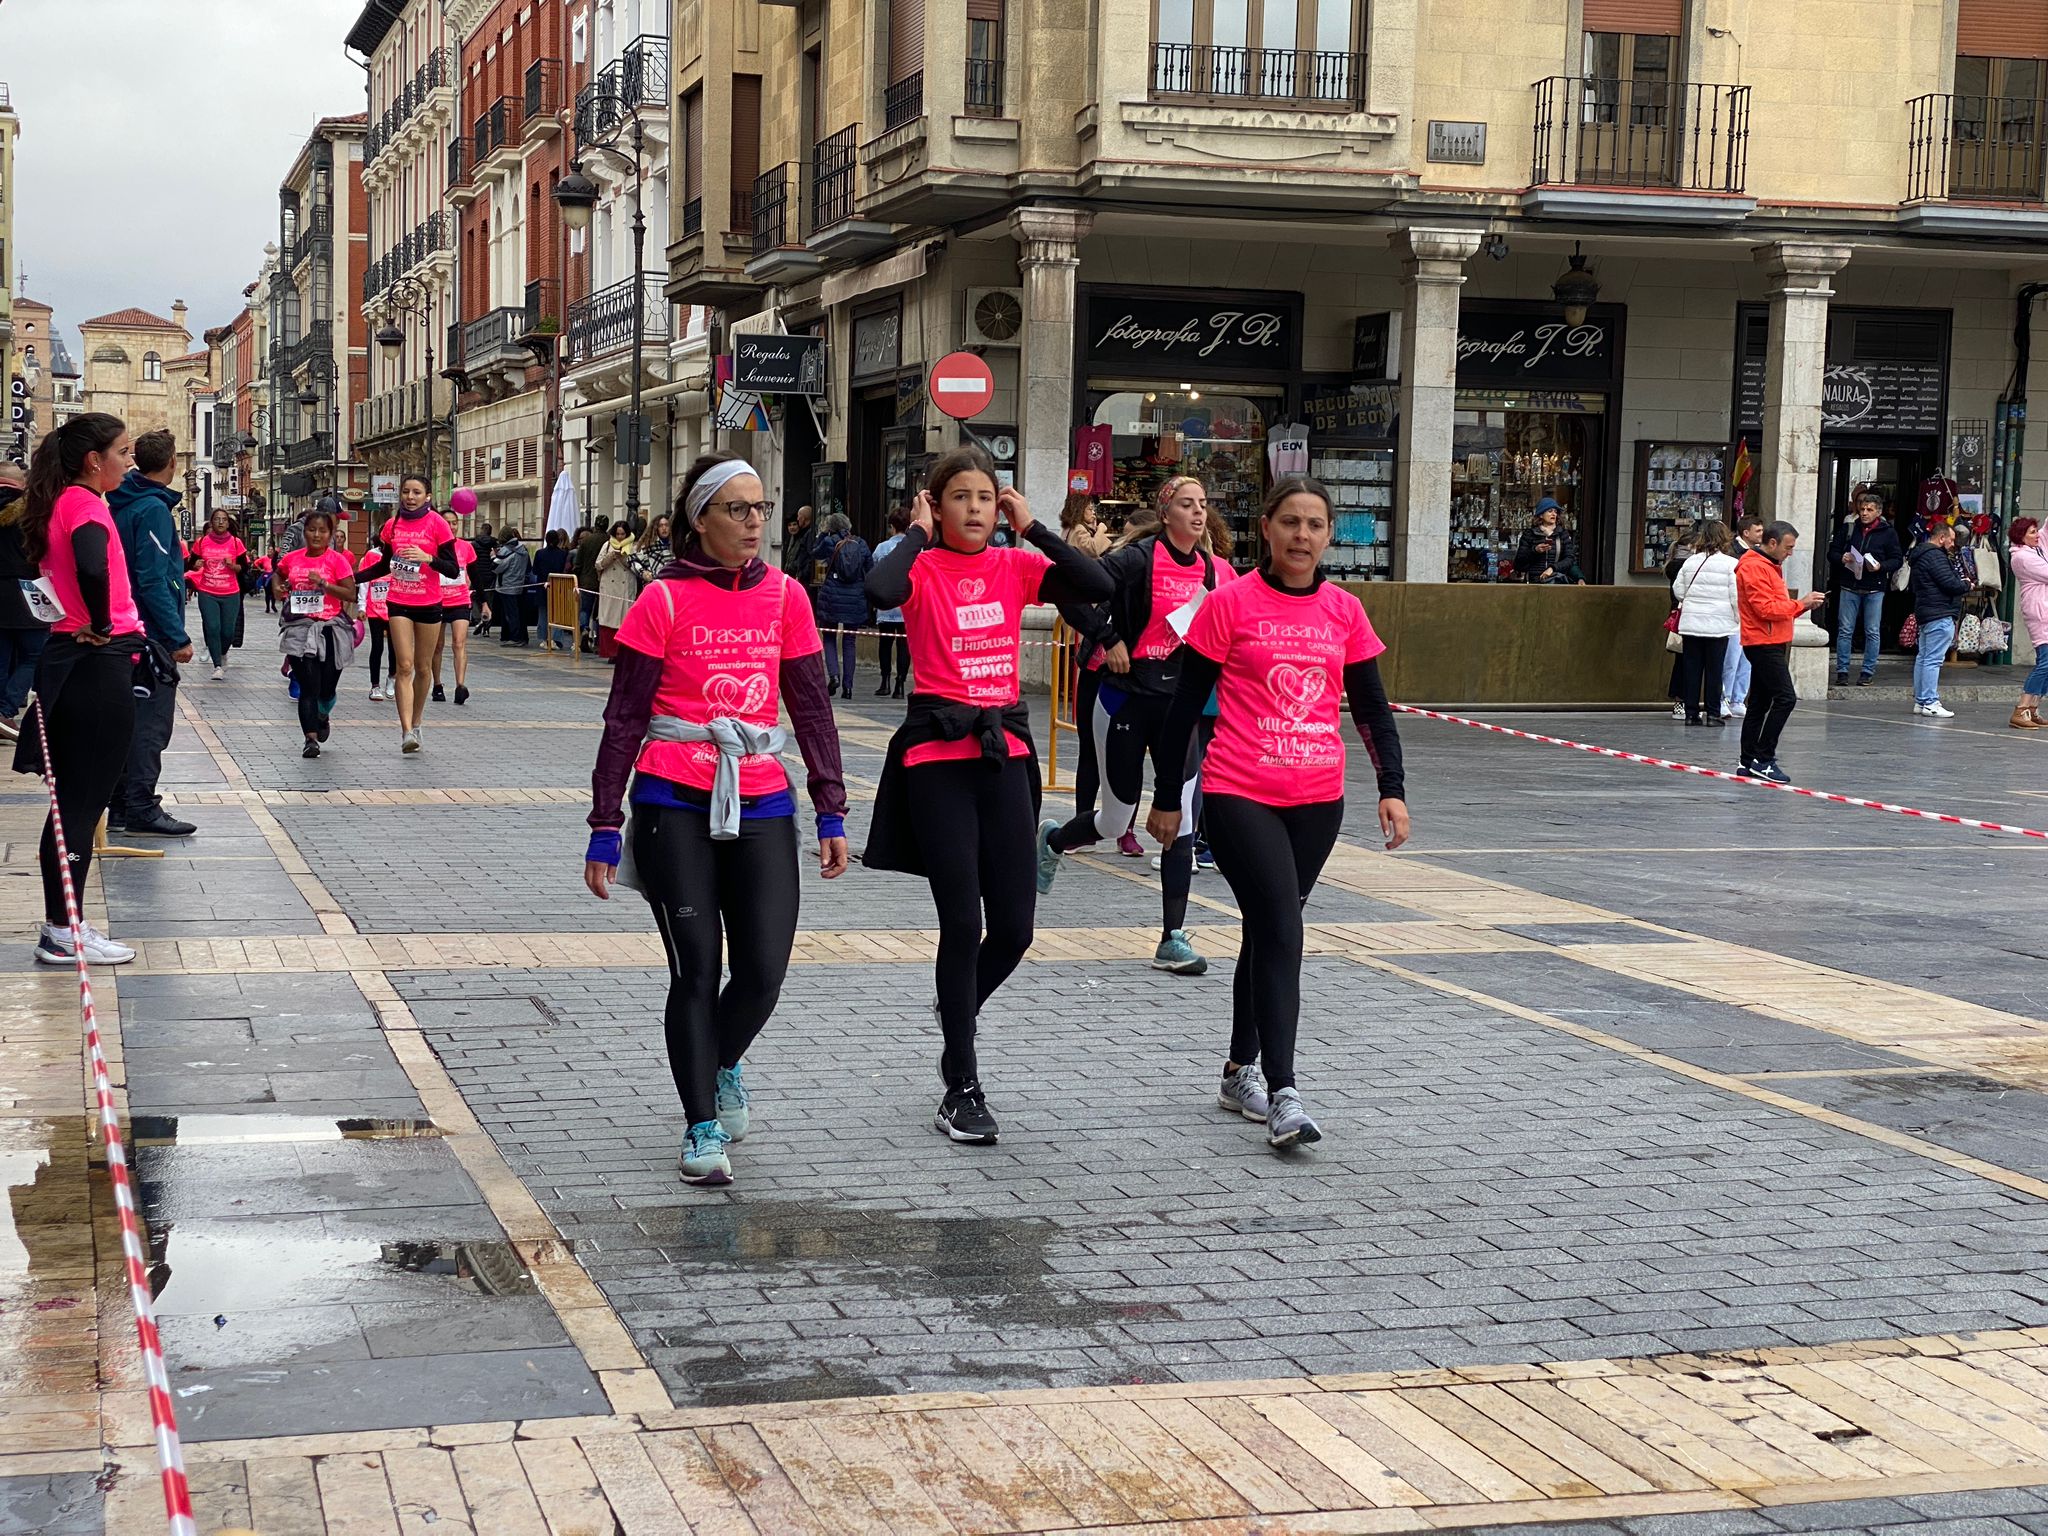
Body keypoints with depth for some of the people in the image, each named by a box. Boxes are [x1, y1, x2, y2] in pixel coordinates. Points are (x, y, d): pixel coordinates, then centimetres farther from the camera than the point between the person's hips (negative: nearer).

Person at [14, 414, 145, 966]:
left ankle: (62, 925, 18)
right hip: (98, 666, -9)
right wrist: (101, 625, -19)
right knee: (83, 801, -4)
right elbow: (92, 569, -33)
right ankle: (64, 932, 1)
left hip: (72, 663, 9)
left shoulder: (61, 504, 14)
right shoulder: (85, 504, -14)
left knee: (77, 800, 13)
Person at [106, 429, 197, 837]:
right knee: (151, 723, -5)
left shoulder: (122, 504, 12)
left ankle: (122, 805, 18)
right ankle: (141, 810, -5)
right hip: (151, 634, -9)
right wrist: (178, 637, -20)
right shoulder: (153, 509, -16)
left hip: (126, 632, 9)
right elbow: (154, 580, -21)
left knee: (131, 720, 14)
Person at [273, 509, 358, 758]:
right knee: (309, 688, -8)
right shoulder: (292, 559, 6)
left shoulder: (337, 560, -4)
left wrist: (323, 583, -19)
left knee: (326, 689, 9)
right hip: (300, 628, 1)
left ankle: (322, 717, 42)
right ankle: (311, 739, -10)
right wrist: (277, 587, 8)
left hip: (330, 628, -1)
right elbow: (278, 574, 28)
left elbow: (350, 594, -10)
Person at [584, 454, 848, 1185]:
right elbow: (624, 719, -1)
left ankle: (723, 1064, 32)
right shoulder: (664, 600, -3)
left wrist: (832, 813, 7)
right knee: (696, 971, -2)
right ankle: (703, 1127, 11)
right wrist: (605, 828, -4)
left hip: (761, 807, 3)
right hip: (674, 808, -3)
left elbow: (813, 709, 11)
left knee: (763, 974, -1)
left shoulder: (785, 597, 7)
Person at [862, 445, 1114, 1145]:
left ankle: (955, 1013, 35)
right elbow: (879, 591, -27)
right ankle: (962, 1089, 7)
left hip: (1005, 751, 4)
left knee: (1014, 926, 3)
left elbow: (1099, 586, -8)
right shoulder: (922, 568, -3)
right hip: (938, 754, -4)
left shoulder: (1017, 566, 7)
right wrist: (918, 533, -12)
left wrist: (1033, 527, -4)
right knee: (962, 924, -4)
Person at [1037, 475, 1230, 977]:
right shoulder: (1140, 558, -12)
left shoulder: (1214, 572, 6)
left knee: (1181, 821, -4)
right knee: (1115, 820, 7)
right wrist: (1108, 640, -16)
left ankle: (1173, 939, 1)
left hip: (1179, 703, 4)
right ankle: (1052, 838, 42)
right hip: (1127, 695, -4)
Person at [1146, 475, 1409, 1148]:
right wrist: (1165, 796, 2)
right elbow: (1185, 705, 0)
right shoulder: (1230, 603, -4)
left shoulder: (1345, 611, 7)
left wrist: (1392, 787, 0)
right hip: (1240, 796, -4)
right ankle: (1283, 1095, -16)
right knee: (1281, 933, -15)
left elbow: (1372, 706, 11)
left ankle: (1240, 1071, 29)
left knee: (1270, 933, 14)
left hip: (1318, 800, 4)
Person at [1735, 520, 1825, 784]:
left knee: (1761, 702, 11)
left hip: (1771, 644, 11)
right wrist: (1800, 603, -14)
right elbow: (1766, 609, -21)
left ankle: (1749, 762, 14)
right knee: (1785, 698, -15)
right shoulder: (1754, 567, -14)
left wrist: (1804, 605, 8)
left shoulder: (1770, 566, 20)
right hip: (1764, 644, -11)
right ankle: (1763, 760, -14)